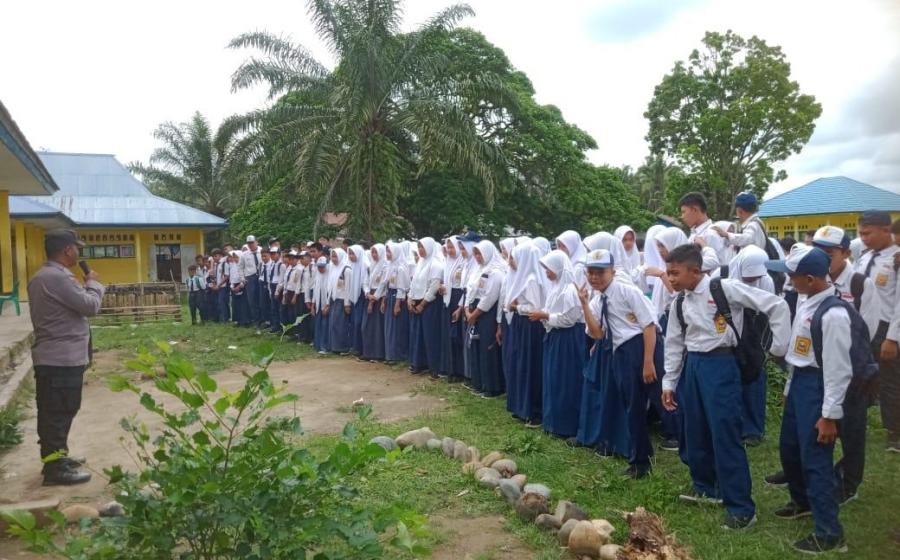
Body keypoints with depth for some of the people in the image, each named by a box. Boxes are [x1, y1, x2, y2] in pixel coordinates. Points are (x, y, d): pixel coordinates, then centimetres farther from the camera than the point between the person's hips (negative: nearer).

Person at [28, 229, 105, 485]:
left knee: (54, 412, 18)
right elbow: (90, 305, -18)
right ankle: (56, 468, 1)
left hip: (51, 356, 11)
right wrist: (93, 283, -2)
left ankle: (56, 458, 28)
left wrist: (84, 286, 10)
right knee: (59, 413, -5)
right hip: (62, 358, -11)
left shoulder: (42, 276, 15)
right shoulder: (58, 277, -20)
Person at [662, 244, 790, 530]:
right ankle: (706, 488, 35)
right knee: (695, 432, 14)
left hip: (720, 364, -7)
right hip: (692, 365, 7)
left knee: (725, 435, -6)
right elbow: (674, 343, 15)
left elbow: (776, 305, -12)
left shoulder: (724, 289, -14)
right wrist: (669, 382, 15)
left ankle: (741, 508, 5)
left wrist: (779, 346, -9)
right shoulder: (679, 302, 7)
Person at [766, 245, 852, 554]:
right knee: (788, 449, 22)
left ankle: (830, 533, 13)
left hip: (819, 386, -9)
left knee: (815, 460, -2)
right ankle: (802, 501, 46)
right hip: (799, 381, 9)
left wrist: (830, 415, -18)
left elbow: (839, 369, -21)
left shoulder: (833, 314, -24)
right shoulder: (805, 301, 4)